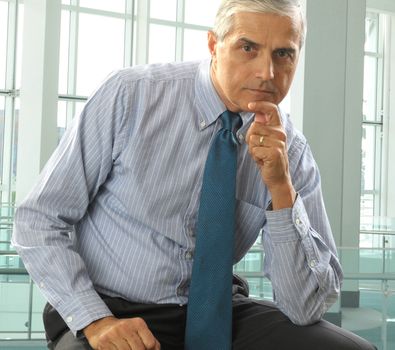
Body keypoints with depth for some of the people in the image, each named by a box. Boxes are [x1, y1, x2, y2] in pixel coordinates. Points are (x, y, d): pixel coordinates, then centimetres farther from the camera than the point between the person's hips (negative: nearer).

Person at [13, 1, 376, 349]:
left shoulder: (291, 151, -5)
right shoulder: (130, 95, -12)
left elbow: (306, 307, -10)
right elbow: (39, 220, -9)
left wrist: (282, 189, -22)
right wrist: (96, 321, -21)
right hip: (110, 312, -2)